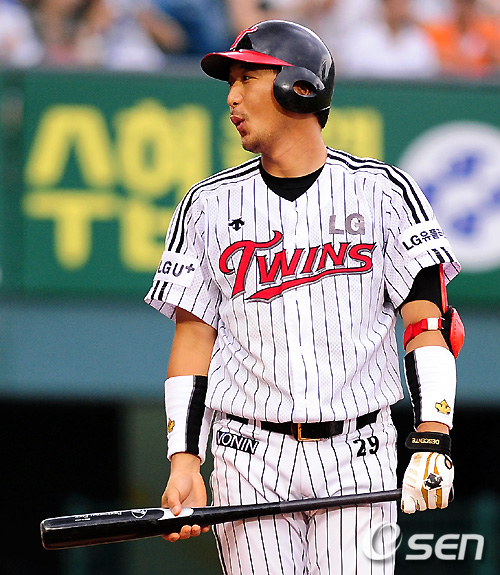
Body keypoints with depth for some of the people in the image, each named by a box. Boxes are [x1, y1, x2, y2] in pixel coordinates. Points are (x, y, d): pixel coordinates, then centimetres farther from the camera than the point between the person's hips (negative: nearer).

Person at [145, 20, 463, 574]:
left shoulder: (382, 191, 3)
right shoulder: (208, 205, 9)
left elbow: (428, 318, -3)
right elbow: (192, 340, 8)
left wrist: (432, 440, -15)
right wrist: (183, 461, -2)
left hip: (358, 462, -1)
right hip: (249, 460, 1)